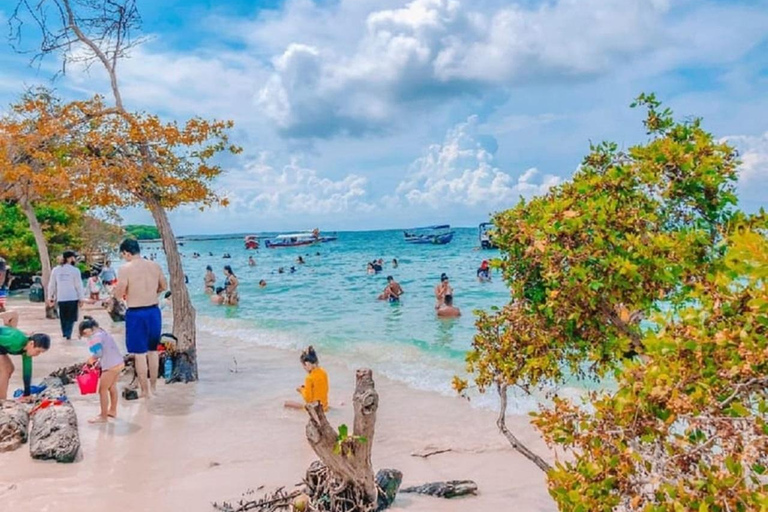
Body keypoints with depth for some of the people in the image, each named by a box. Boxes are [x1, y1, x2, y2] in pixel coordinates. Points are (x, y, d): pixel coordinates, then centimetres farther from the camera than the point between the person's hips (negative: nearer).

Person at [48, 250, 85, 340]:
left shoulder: (56, 270, 4)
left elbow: (52, 285, 8)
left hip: (61, 298, 3)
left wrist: (50, 297, 17)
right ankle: (68, 334, -5)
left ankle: (65, 333, 15)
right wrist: (81, 298, 0)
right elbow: (79, 286, -7)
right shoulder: (75, 270, -8)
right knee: (71, 317, 6)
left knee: (63, 317, 16)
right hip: (72, 298, -3)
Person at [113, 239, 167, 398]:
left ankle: (145, 391, 11)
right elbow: (164, 286, 13)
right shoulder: (155, 266, 1)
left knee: (139, 353, 5)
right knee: (153, 350, 19)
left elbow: (118, 294, -12)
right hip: (154, 311, 5)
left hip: (136, 314, -5)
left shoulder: (126, 269, -14)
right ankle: (153, 386, 30)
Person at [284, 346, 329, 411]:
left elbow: (307, 398, -18)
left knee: (287, 404, 3)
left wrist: (302, 389, 1)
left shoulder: (309, 378, -20)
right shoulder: (323, 373, 0)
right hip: (324, 406, 6)